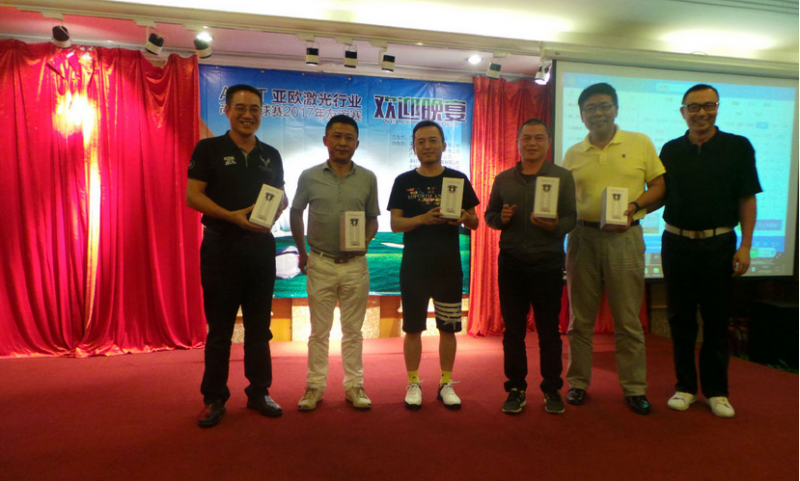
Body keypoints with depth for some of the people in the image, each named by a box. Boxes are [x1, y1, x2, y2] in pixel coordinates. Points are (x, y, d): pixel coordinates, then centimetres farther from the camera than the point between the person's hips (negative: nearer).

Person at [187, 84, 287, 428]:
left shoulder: (271, 155, 12)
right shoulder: (209, 149, 1)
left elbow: (281, 197, 16)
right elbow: (193, 195, -7)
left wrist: (275, 212, -7)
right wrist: (231, 215, -20)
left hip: (261, 246, 4)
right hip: (221, 245, -3)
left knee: (259, 325, 10)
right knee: (219, 327, 3)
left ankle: (259, 392, 21)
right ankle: (214, 398, 15)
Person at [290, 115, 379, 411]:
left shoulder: (368, 179, 3)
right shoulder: (309, 177, 1)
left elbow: (373, 218, 10)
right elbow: (295, 213, 12)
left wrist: (366, 240, -10)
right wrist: (302, 251, 12)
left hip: (355, 265, 1)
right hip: (320, 264, 0)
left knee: (353, 330, 11)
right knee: (319, 331, 9)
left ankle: (354, 386, 23)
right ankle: (315, 386, 22)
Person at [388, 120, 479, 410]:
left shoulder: (458, 179, 5)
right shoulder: (404, 182, 3)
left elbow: (475, 223, 6)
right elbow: (395, 224, -4)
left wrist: (464, 218, -17)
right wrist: (423, 218, -22)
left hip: (449, 266, 1)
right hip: (414, 266, 0)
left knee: (448, 328, 8)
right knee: (413, 328, 6)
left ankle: (446, 384, 23)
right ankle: (413, 384, 21)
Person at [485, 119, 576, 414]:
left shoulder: (562, 177, 5)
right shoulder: (503, 179, 11)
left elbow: (571, 218, -1)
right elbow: (489, 215, 14)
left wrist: (554, 226, -22)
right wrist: (500, 218, -8)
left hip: (548, 262, -1)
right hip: (511, 262, 2)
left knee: (549, 329, 6)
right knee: (513, 329, 6)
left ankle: (552, 390, 21)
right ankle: (516, 389, 19)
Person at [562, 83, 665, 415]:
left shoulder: (640, 144, 5)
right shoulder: (573, 154, 10)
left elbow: (659, 185, 4)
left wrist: (634, 206, -12)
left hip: (625, 237, -2)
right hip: (583, 236, 2)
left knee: (628, 319, 3)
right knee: (580, 318, 8)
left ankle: (634, 388, 17)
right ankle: (578, 383, 20)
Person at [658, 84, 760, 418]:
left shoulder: (737, 147, 1)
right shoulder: (671, 150, 6)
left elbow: (747, 200, 0)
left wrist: (745, 246, -7)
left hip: (719, 244, -1)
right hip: (677, 243, 2)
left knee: (716, 320, 6)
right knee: (680, 319, 7)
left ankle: (716, 391, 20)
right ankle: (685, 387, 20)